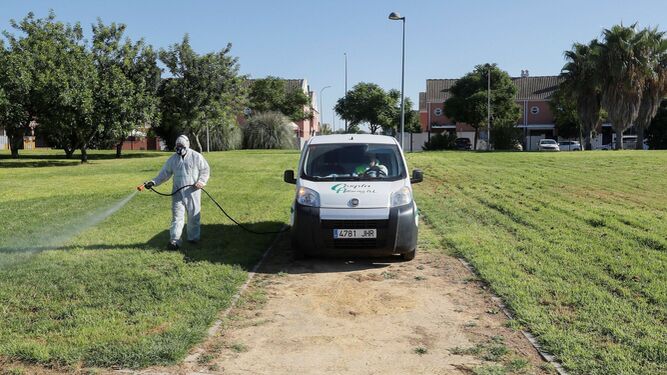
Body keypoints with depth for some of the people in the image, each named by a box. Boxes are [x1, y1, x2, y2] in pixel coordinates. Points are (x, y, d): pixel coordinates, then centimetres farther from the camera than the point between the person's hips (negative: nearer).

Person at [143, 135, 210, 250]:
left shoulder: (196, 157, -1)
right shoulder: (172, 159, 8)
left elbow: (205, 170, 2)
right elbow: (164, 174, 8)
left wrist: (201, 181, -14)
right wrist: (154, 182, -6)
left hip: (193, 192, -2)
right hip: (178, 193, 2)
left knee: (194, 216, 7)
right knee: (177, 216, -4)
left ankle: (193, 238, 21)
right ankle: (174, 240, -6)